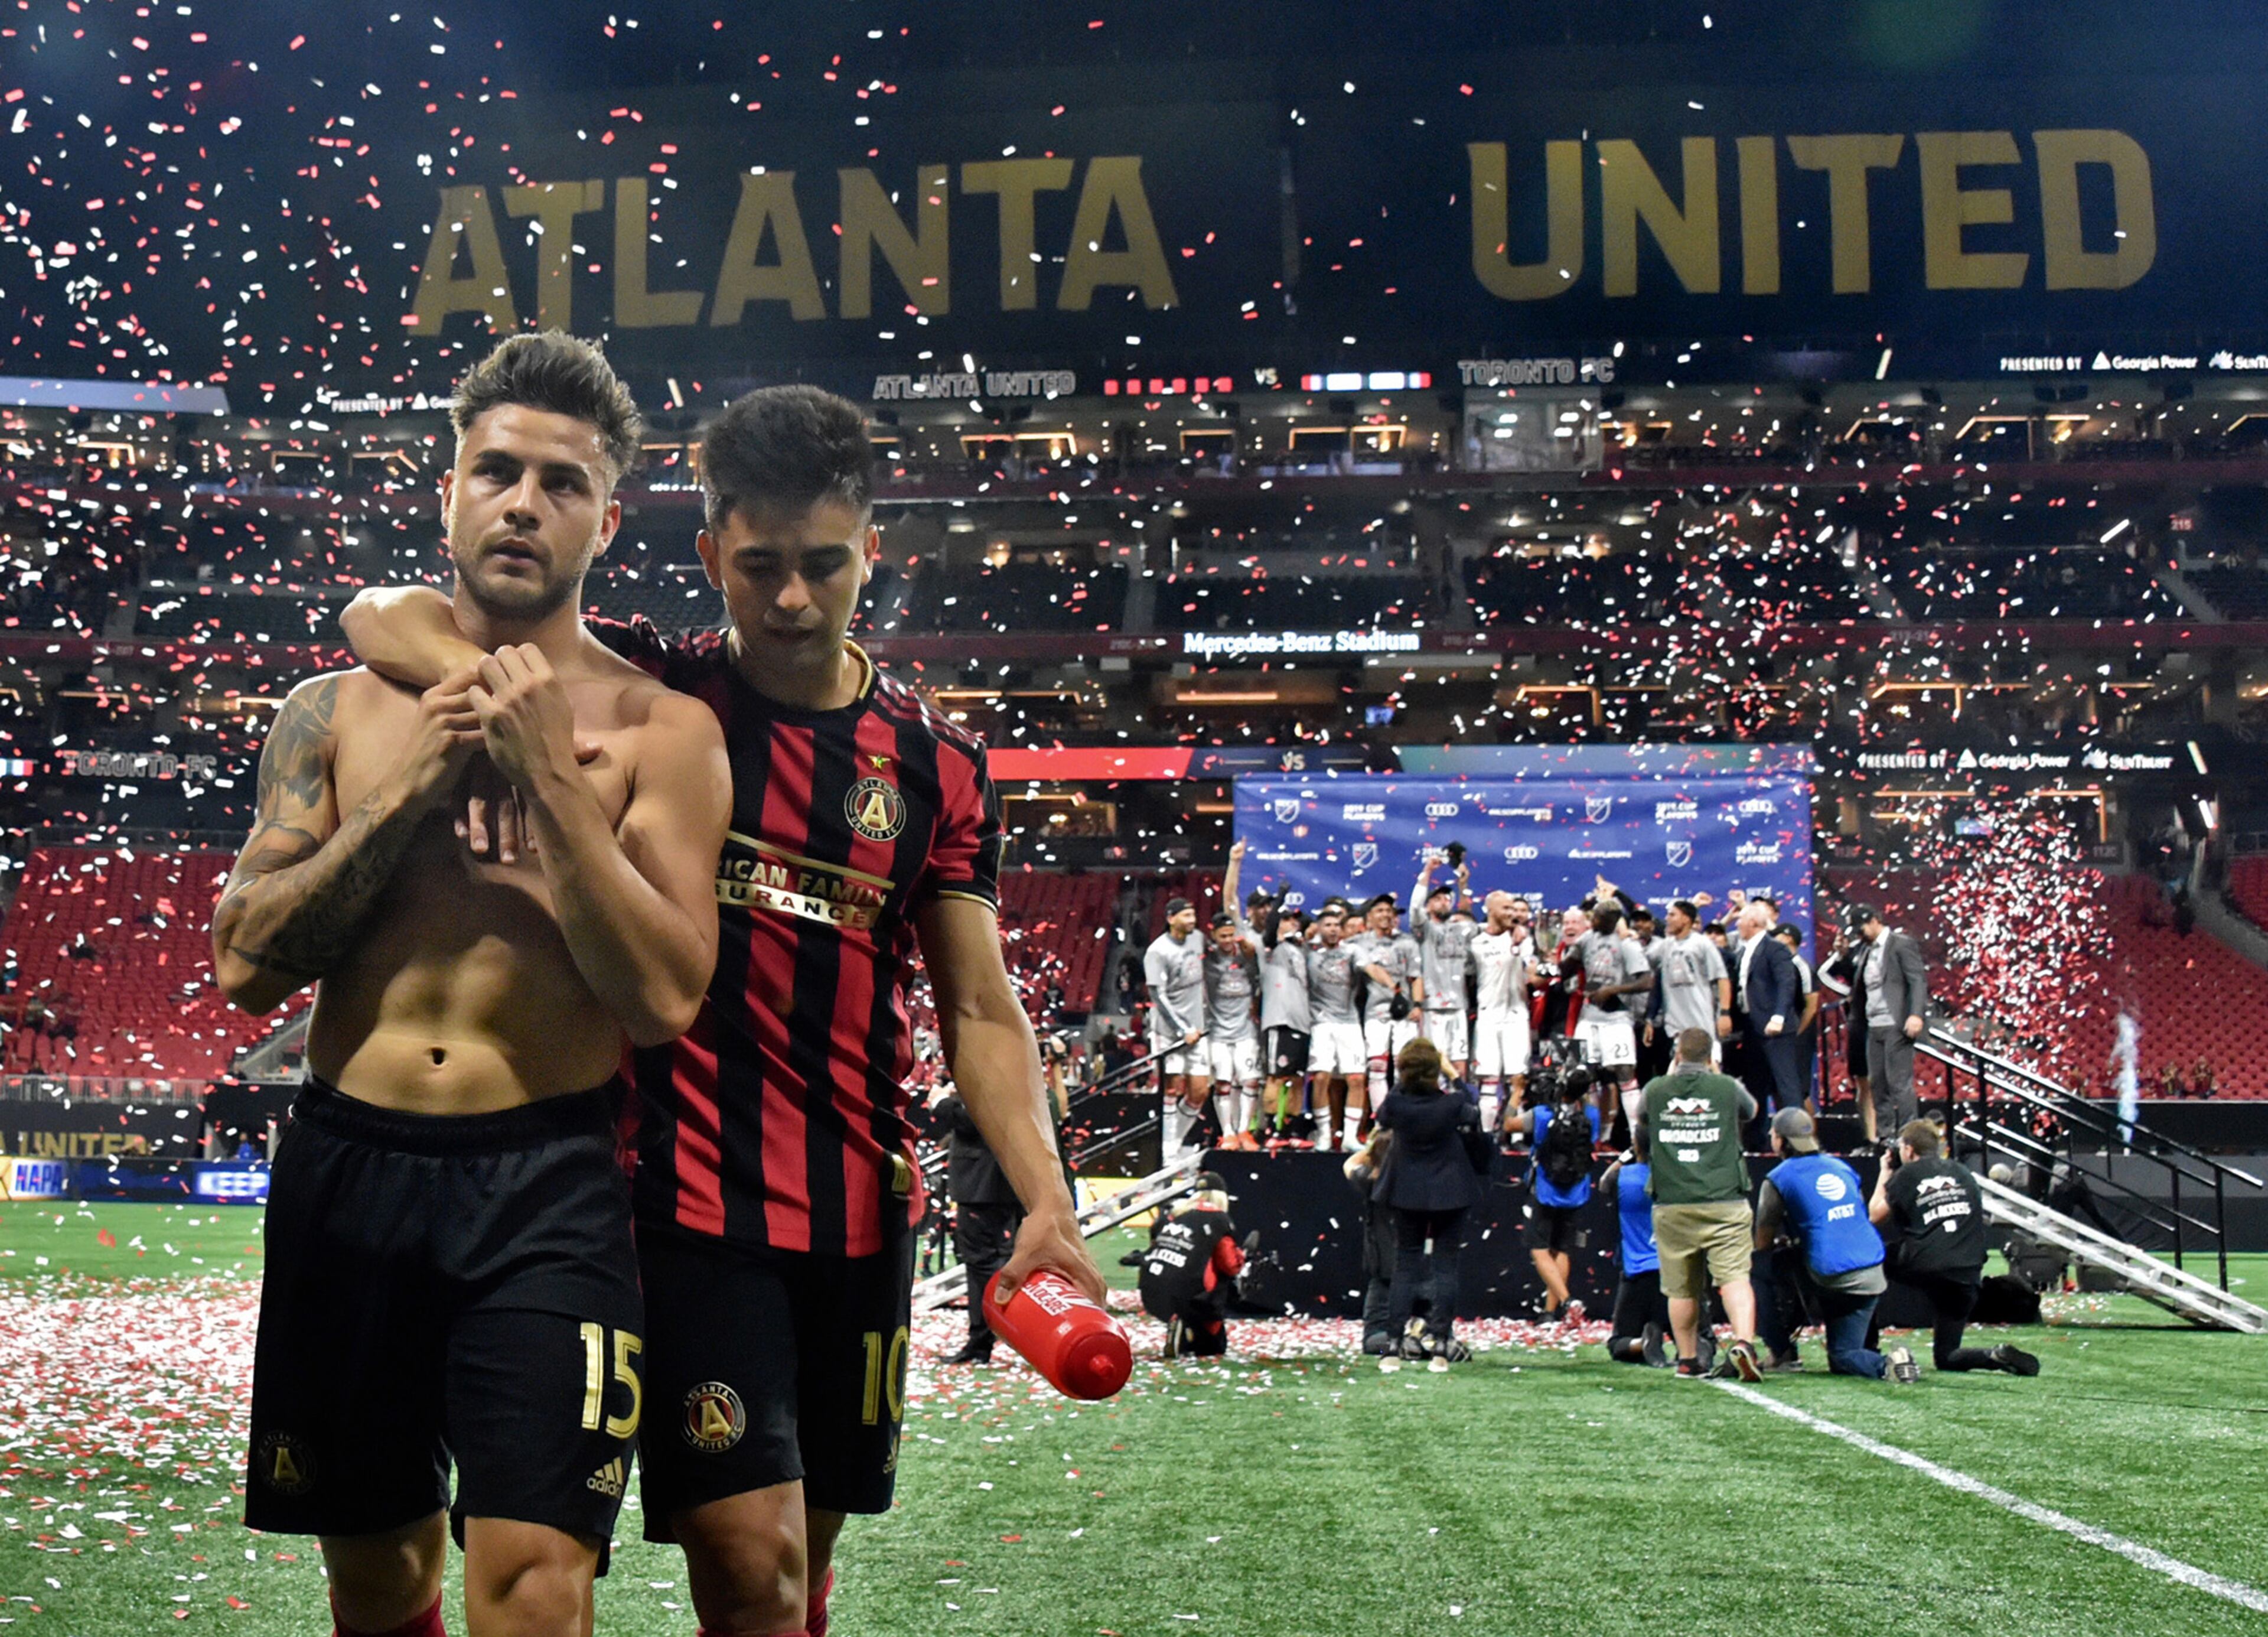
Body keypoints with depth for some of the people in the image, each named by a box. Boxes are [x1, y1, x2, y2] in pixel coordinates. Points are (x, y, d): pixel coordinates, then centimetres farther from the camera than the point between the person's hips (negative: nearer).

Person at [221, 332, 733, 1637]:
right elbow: (248, 964, 1)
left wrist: (550, 774, -15)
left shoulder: (659, 729, -1)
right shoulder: (339, 711, 8)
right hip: (347, 1172, 4)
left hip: (546, 1185, -3)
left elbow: (665, 999, -11)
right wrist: (412, 791, -8)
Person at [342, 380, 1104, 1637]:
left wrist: (1046, 1201, -9)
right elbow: (381, 617, -4)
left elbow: (979, 1011, 5)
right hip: (687, 1200, -4)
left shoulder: (934, 764, 5)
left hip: (863, 1212, 4)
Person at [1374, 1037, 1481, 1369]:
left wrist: (1402, 1083, 17)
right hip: (1450, 1194, -1)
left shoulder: (1396, 1103, -15)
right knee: (1445, 1267, 5)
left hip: (1408, 1194, 1)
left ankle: (1397, 1341, 7)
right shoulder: (1453, 1104, -17)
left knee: (1405, 1267, 10)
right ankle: (1440, 1344, 1)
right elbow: (1473, 1118, 6)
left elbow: (1382, 1117, 10)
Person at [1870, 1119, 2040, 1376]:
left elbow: (1875, 1216, 11)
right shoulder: (1963, 1172, 20)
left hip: (1921, 1267, -5)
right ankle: (1998, 1356, -15)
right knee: (1945, 1358, 16)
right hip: (1968, 1276, 5)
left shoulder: (1907, 1174, 7)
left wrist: (1884, 1176, 24)